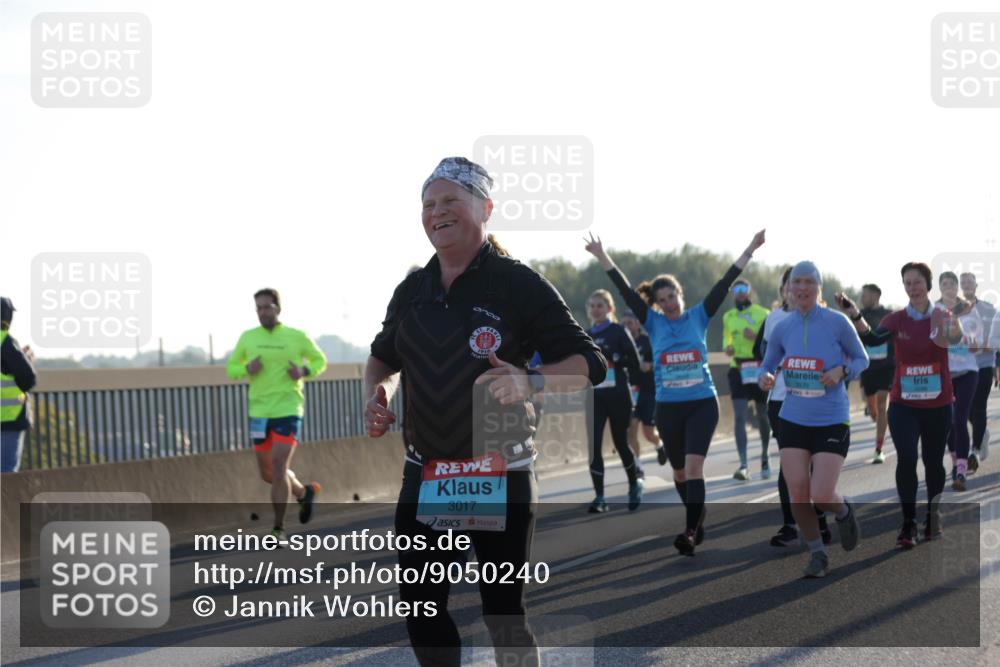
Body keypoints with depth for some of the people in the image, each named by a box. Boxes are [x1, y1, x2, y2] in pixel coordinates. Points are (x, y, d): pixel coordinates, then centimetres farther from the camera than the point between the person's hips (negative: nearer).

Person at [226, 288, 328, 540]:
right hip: (259, 412, 4)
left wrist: (304, 372, -8)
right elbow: (231, 368, 13)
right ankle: (304, 492, 40)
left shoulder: (297, 337, -1)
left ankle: (278, 529, -5)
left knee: (279, 468, -13)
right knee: (267, 473, 11)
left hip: (288, 409, -4)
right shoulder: (248, 338, 4)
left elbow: (320, 361, 13)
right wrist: (247, 369, -9)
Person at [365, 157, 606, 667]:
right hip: (425, 475, 5)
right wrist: (378, 391, 2)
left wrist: (530, 381, -29)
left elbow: (589, 364, -11)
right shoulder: (411, 290, 8)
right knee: (419, 605, 9)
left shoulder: (518, 284, -9)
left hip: (500, 475, -5)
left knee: (503, 611, 0)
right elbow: (383, 356, 24)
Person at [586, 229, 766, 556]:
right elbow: (625, 290, -3)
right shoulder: (653, 322, 3)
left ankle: (690, 532, -21)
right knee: (680, 470, 13)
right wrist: (602, 256, -9)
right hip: (668, 407, 3)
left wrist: (750, 250, -6)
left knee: (694, 465, -16)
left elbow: (725, 284, -2)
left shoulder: (698, 316, 2)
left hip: (702, 403, -2)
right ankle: (698, 517, 36)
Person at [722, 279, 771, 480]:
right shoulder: (728, 317, 11)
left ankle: (764, 458, 31)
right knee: (739, 416, -11)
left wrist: (756, 337, -19)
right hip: (738, 369, 2)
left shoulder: (763, 314, 0)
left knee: (763, 416, 9)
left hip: (760, 369, -2)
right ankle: (743, 465, -14)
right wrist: (727, 347, 1)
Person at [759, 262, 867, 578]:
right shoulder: (782, 328, 1)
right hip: (793, 420, 3)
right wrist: (765, 378, -13)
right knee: (797, 493, -6)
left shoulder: (837, 322, -8)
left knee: (821, 497, -11)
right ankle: (818, 554, 16)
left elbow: (862, 359, 3)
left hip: (832, 421, -3)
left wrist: (842, 371, -17)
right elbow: (767, 366, 11)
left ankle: (844, 511, 26)